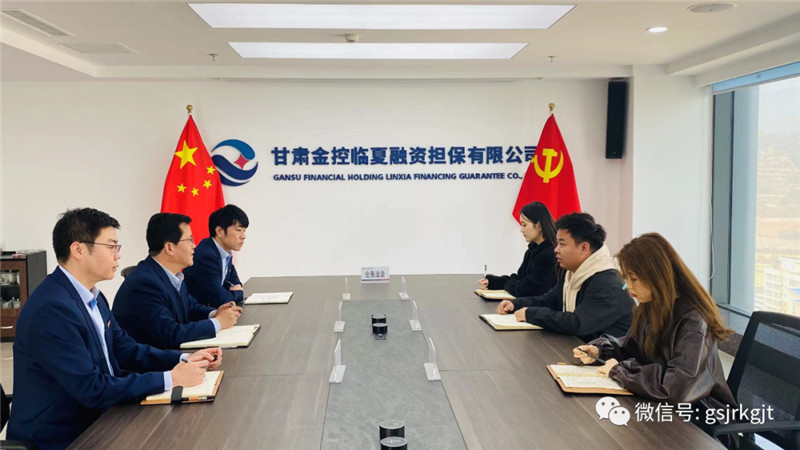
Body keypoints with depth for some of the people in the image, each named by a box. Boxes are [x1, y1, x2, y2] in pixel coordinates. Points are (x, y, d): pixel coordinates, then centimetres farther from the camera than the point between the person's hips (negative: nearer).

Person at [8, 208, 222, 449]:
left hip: (90, 421, 8)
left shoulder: (92, 297, 5)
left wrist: (184, 359, -4)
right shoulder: (52, 309, -24)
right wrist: (170, 379, -21)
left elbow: (126, 350, 9)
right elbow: (92, 389, -25)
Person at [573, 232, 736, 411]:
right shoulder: (651, 307, 1)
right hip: (663, 403, 7)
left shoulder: (693, 320, -25)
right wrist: (599, 349, -3)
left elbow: (679, 384, -36)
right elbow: (633, 346, 18)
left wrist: (620, 370, -25)